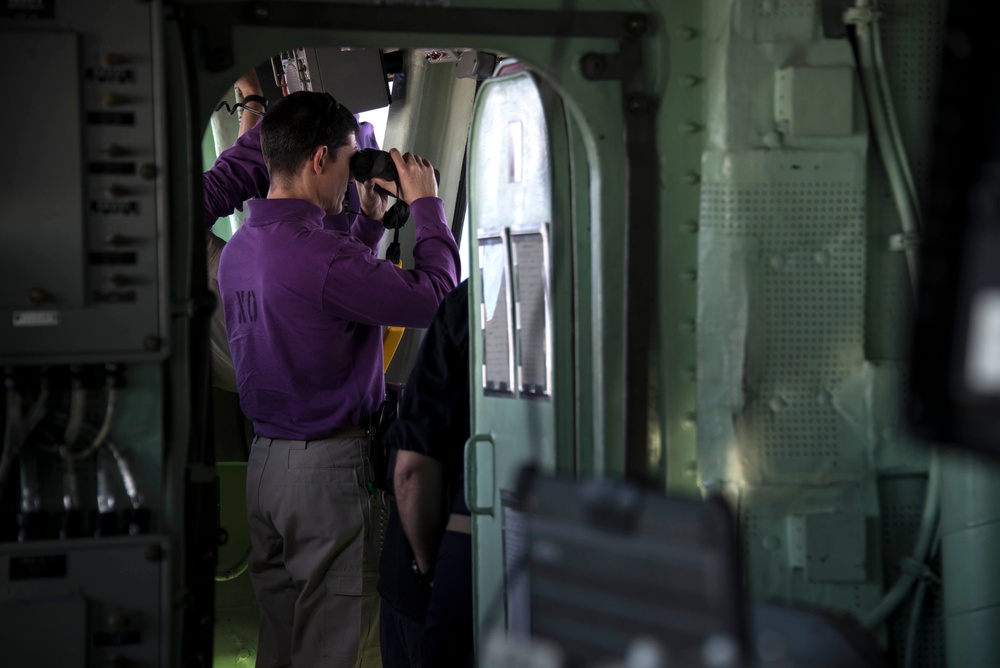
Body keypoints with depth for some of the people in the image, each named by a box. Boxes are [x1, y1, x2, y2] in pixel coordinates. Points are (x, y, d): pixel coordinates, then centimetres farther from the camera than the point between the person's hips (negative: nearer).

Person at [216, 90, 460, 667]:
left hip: (264, 461, 9)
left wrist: (371, 218, 21)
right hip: (328, 467, -9)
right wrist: (426, 204, -5)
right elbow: (435, 298, -16)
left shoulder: (239, 246, 7)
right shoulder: (319, 253, -21)